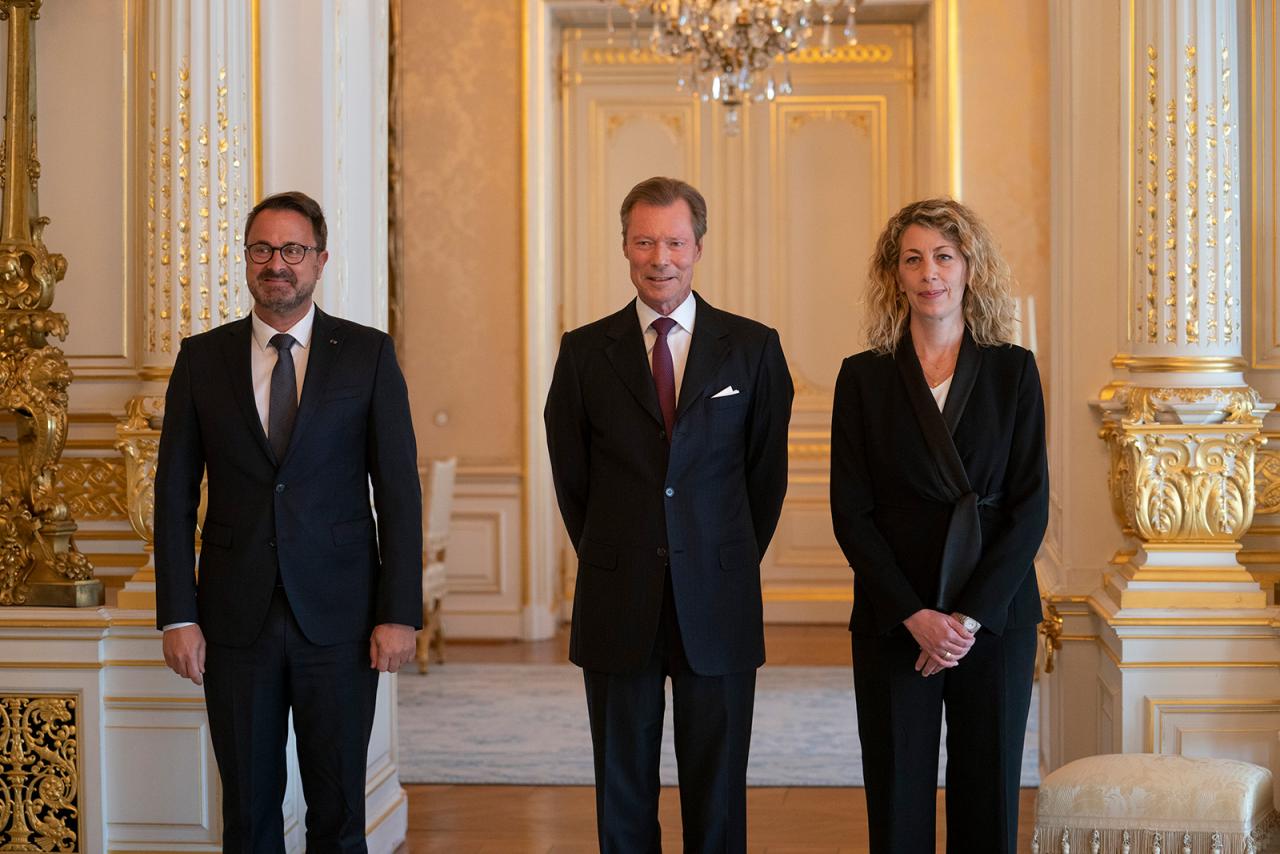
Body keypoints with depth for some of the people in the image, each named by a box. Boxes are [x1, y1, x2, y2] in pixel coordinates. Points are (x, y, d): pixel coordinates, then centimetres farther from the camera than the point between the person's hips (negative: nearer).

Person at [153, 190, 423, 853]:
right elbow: (175, 495, 5)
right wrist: (178, 616, -2)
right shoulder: (202, 358, 6)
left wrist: (400, 613, -7)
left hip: (338, 617, -1)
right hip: (236, 619, 1)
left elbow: (398, 491, 0)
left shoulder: (368, 354, 2)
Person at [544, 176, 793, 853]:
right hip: (618, 610, 1)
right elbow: (570, 475, 10)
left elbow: (767, 472, 8)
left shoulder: (753, 348, 2)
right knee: (622, 792, 8)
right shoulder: (585, 351, 4)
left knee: (716, 795, 6)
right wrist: (610, 562, 8)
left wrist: (731, 564, 7)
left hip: (718, 607, 0)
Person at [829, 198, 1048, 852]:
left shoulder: (1013, 370, 4)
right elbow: (850, 512, -1)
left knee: (988, 800, 6)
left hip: (997, 617, 0)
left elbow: (1031, 504, -2)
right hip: (893, 620, 0)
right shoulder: (863, 377, 3)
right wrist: (915, 615, -11)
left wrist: (970, 615, -11)